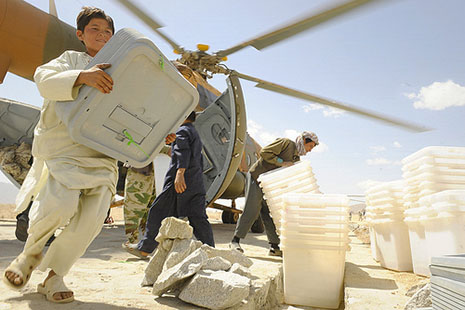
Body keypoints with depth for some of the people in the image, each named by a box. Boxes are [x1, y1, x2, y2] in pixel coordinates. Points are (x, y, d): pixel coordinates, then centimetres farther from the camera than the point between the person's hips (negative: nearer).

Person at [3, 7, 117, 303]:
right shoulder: (71, 59, 14)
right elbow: (45, 79, -8)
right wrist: (82, 76, -26)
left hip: (102, 153, 4)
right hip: (64, 145, -3)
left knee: (92, 216, -12)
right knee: (61, 203, -23)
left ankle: (54, 275, 8)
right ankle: (31, 253, 10)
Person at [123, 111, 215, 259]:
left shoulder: (182, 131, -2)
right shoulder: (196, 134, 27)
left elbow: (184, 152, -20)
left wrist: (180, 173, -32)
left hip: (180, 182, -9)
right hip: (197, 185, 9)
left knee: (158, 212, 2)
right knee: (198, 217, 5)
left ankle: (144, 248, 11)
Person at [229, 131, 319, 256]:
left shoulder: (296, 159, 16)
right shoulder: (286, 143, -8)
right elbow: (264, 152, -17)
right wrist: (281, 162, -18)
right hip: (256, 178, -8)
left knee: (270, 214, 5)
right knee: (251, 210, -10)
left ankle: (274, 247, 9)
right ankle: (235, 240, -2)